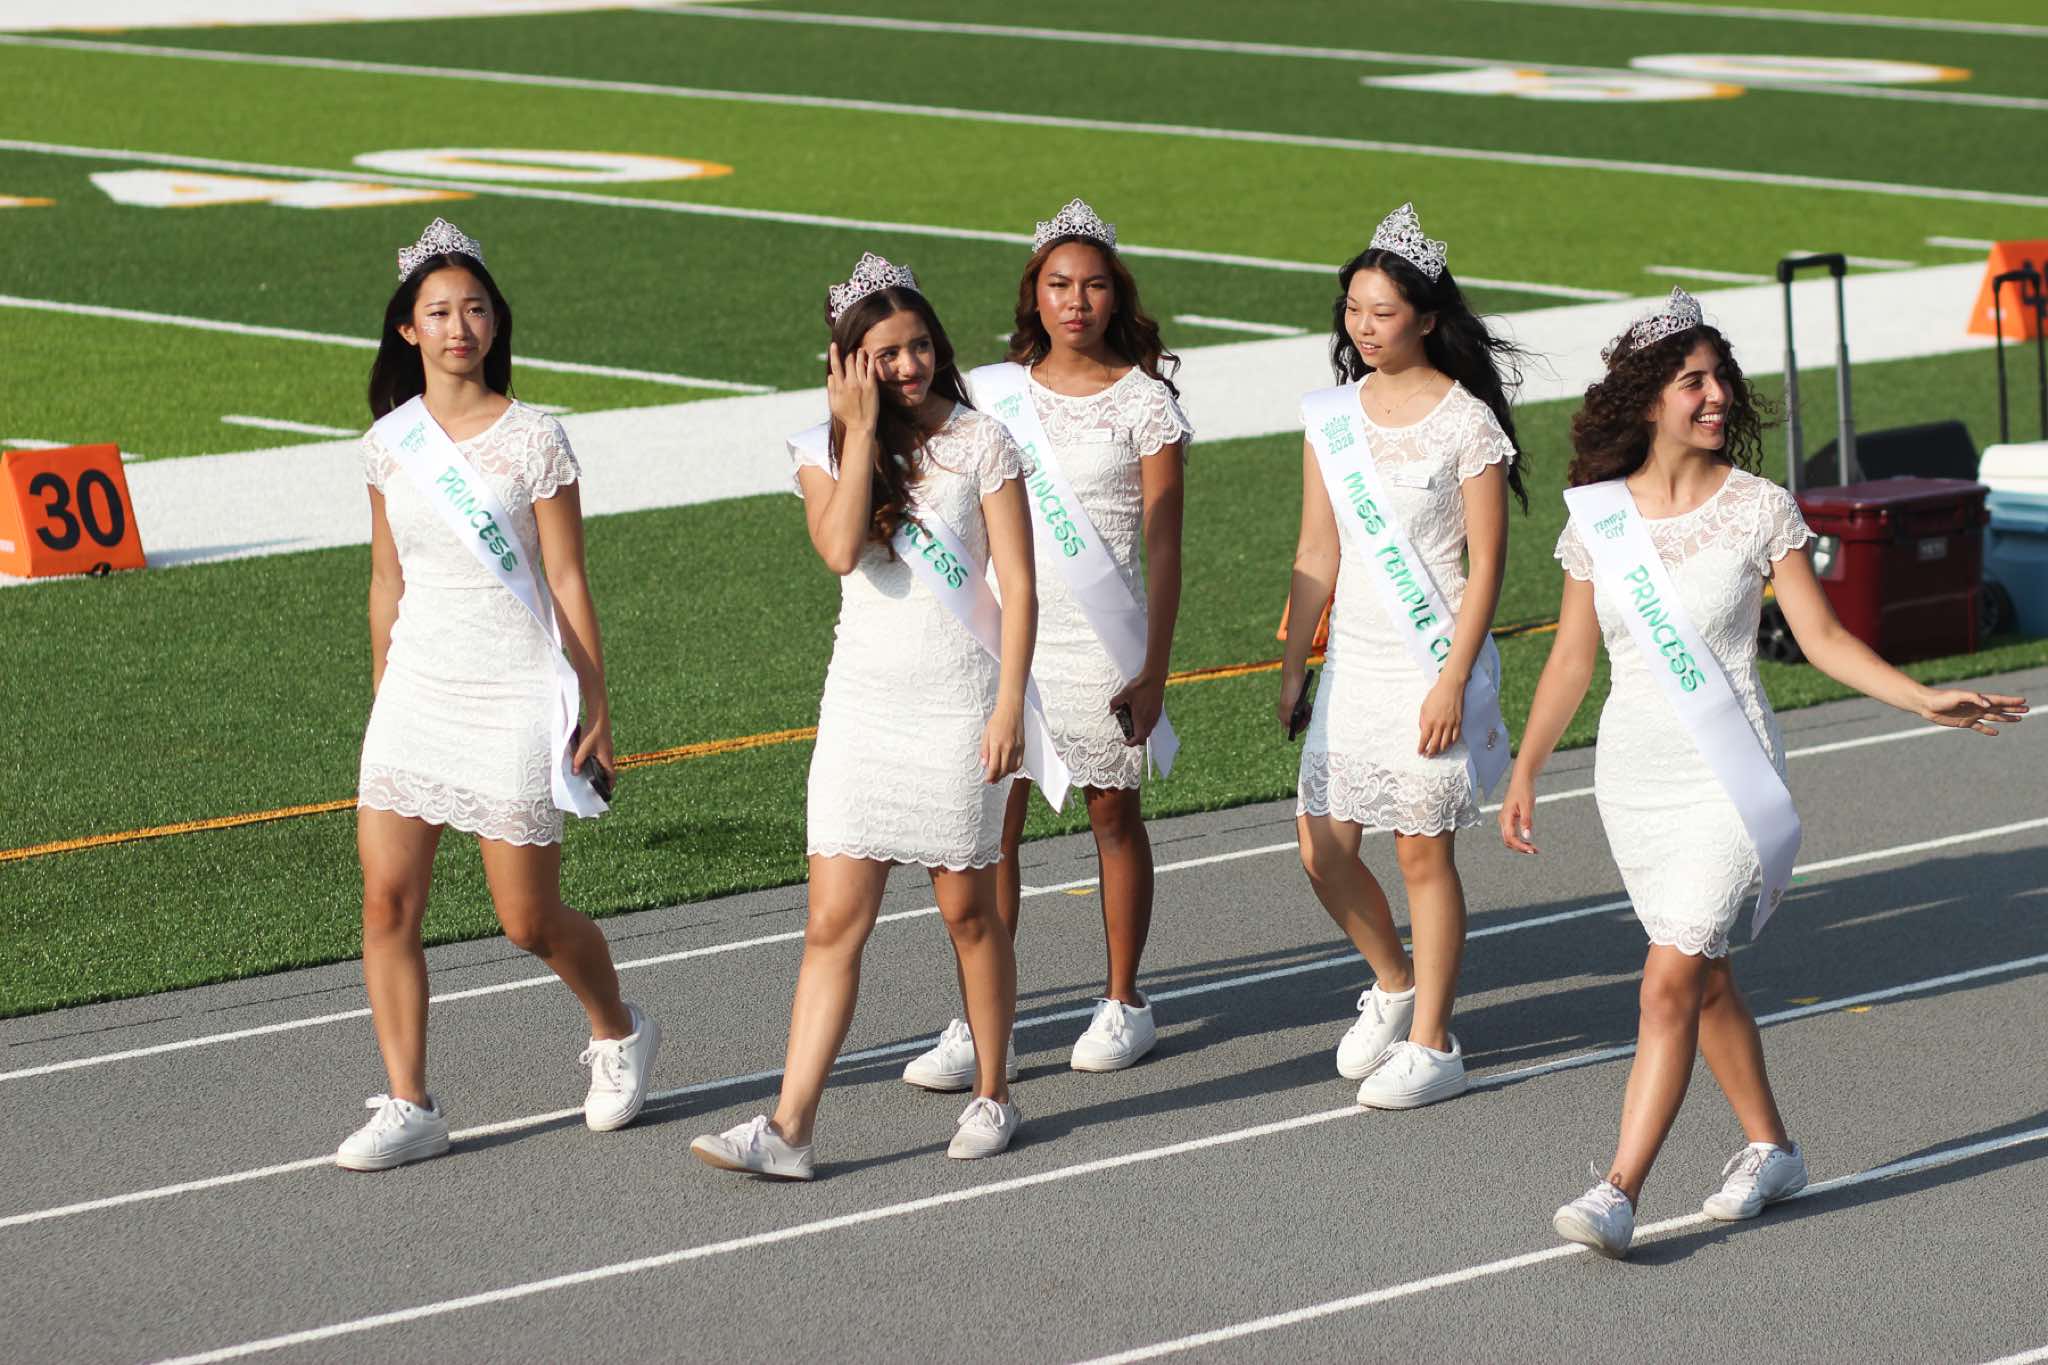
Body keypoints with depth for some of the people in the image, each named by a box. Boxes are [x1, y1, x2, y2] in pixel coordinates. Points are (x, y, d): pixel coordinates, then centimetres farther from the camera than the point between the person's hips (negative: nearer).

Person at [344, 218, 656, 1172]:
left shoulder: (533, 439, -6)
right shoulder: (389, 442, 5)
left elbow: (568, 582, -4)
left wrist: (597, 710, -4)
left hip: (514, 699, -4)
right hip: (414, 692, 4)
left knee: (530, 921, 2)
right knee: (387, 901, -6)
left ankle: (618, 1033, 31)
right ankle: (408, 1109, 1)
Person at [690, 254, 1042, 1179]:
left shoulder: (981, 443, -3)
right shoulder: (826, 452, 3)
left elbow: (1018, 586, -4)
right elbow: (840, 548, -16)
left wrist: (1009, 706, -11)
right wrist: (861, 430, -14)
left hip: (958, 703, -2)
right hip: (861, 702, 2)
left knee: (967, 909, 8)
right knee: (834, 921, -2)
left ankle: (991, 1095, 25)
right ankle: (789, 1128, -6)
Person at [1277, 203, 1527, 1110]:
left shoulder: (1467, 422, -9)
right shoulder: (1334, 415, 7)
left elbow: (1485, 565, -9)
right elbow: (1317, 550, 13)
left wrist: (1453, 680, -15)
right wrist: (1293, 663, 11)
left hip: (1431, 666, -6)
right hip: (1353, 661, 6)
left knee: (1423, 851, -1)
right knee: (1321, 846, 5)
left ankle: (1431, 1045, 10)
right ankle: (1395, 984, 31)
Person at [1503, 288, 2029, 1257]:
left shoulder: (1761, 509, -5)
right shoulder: (1597, 516, 1)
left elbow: (1822, 638, -4)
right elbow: (1571, 657, 10)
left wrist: (1925, 700, -14)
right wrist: (1525, 772, 12)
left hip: (1727, 772, -4)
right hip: (1633, 776, 4)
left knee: (1672, 979, -12)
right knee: (1704, 978, 13)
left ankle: (1618, 1194, -13)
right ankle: (1770, 1149, 31)